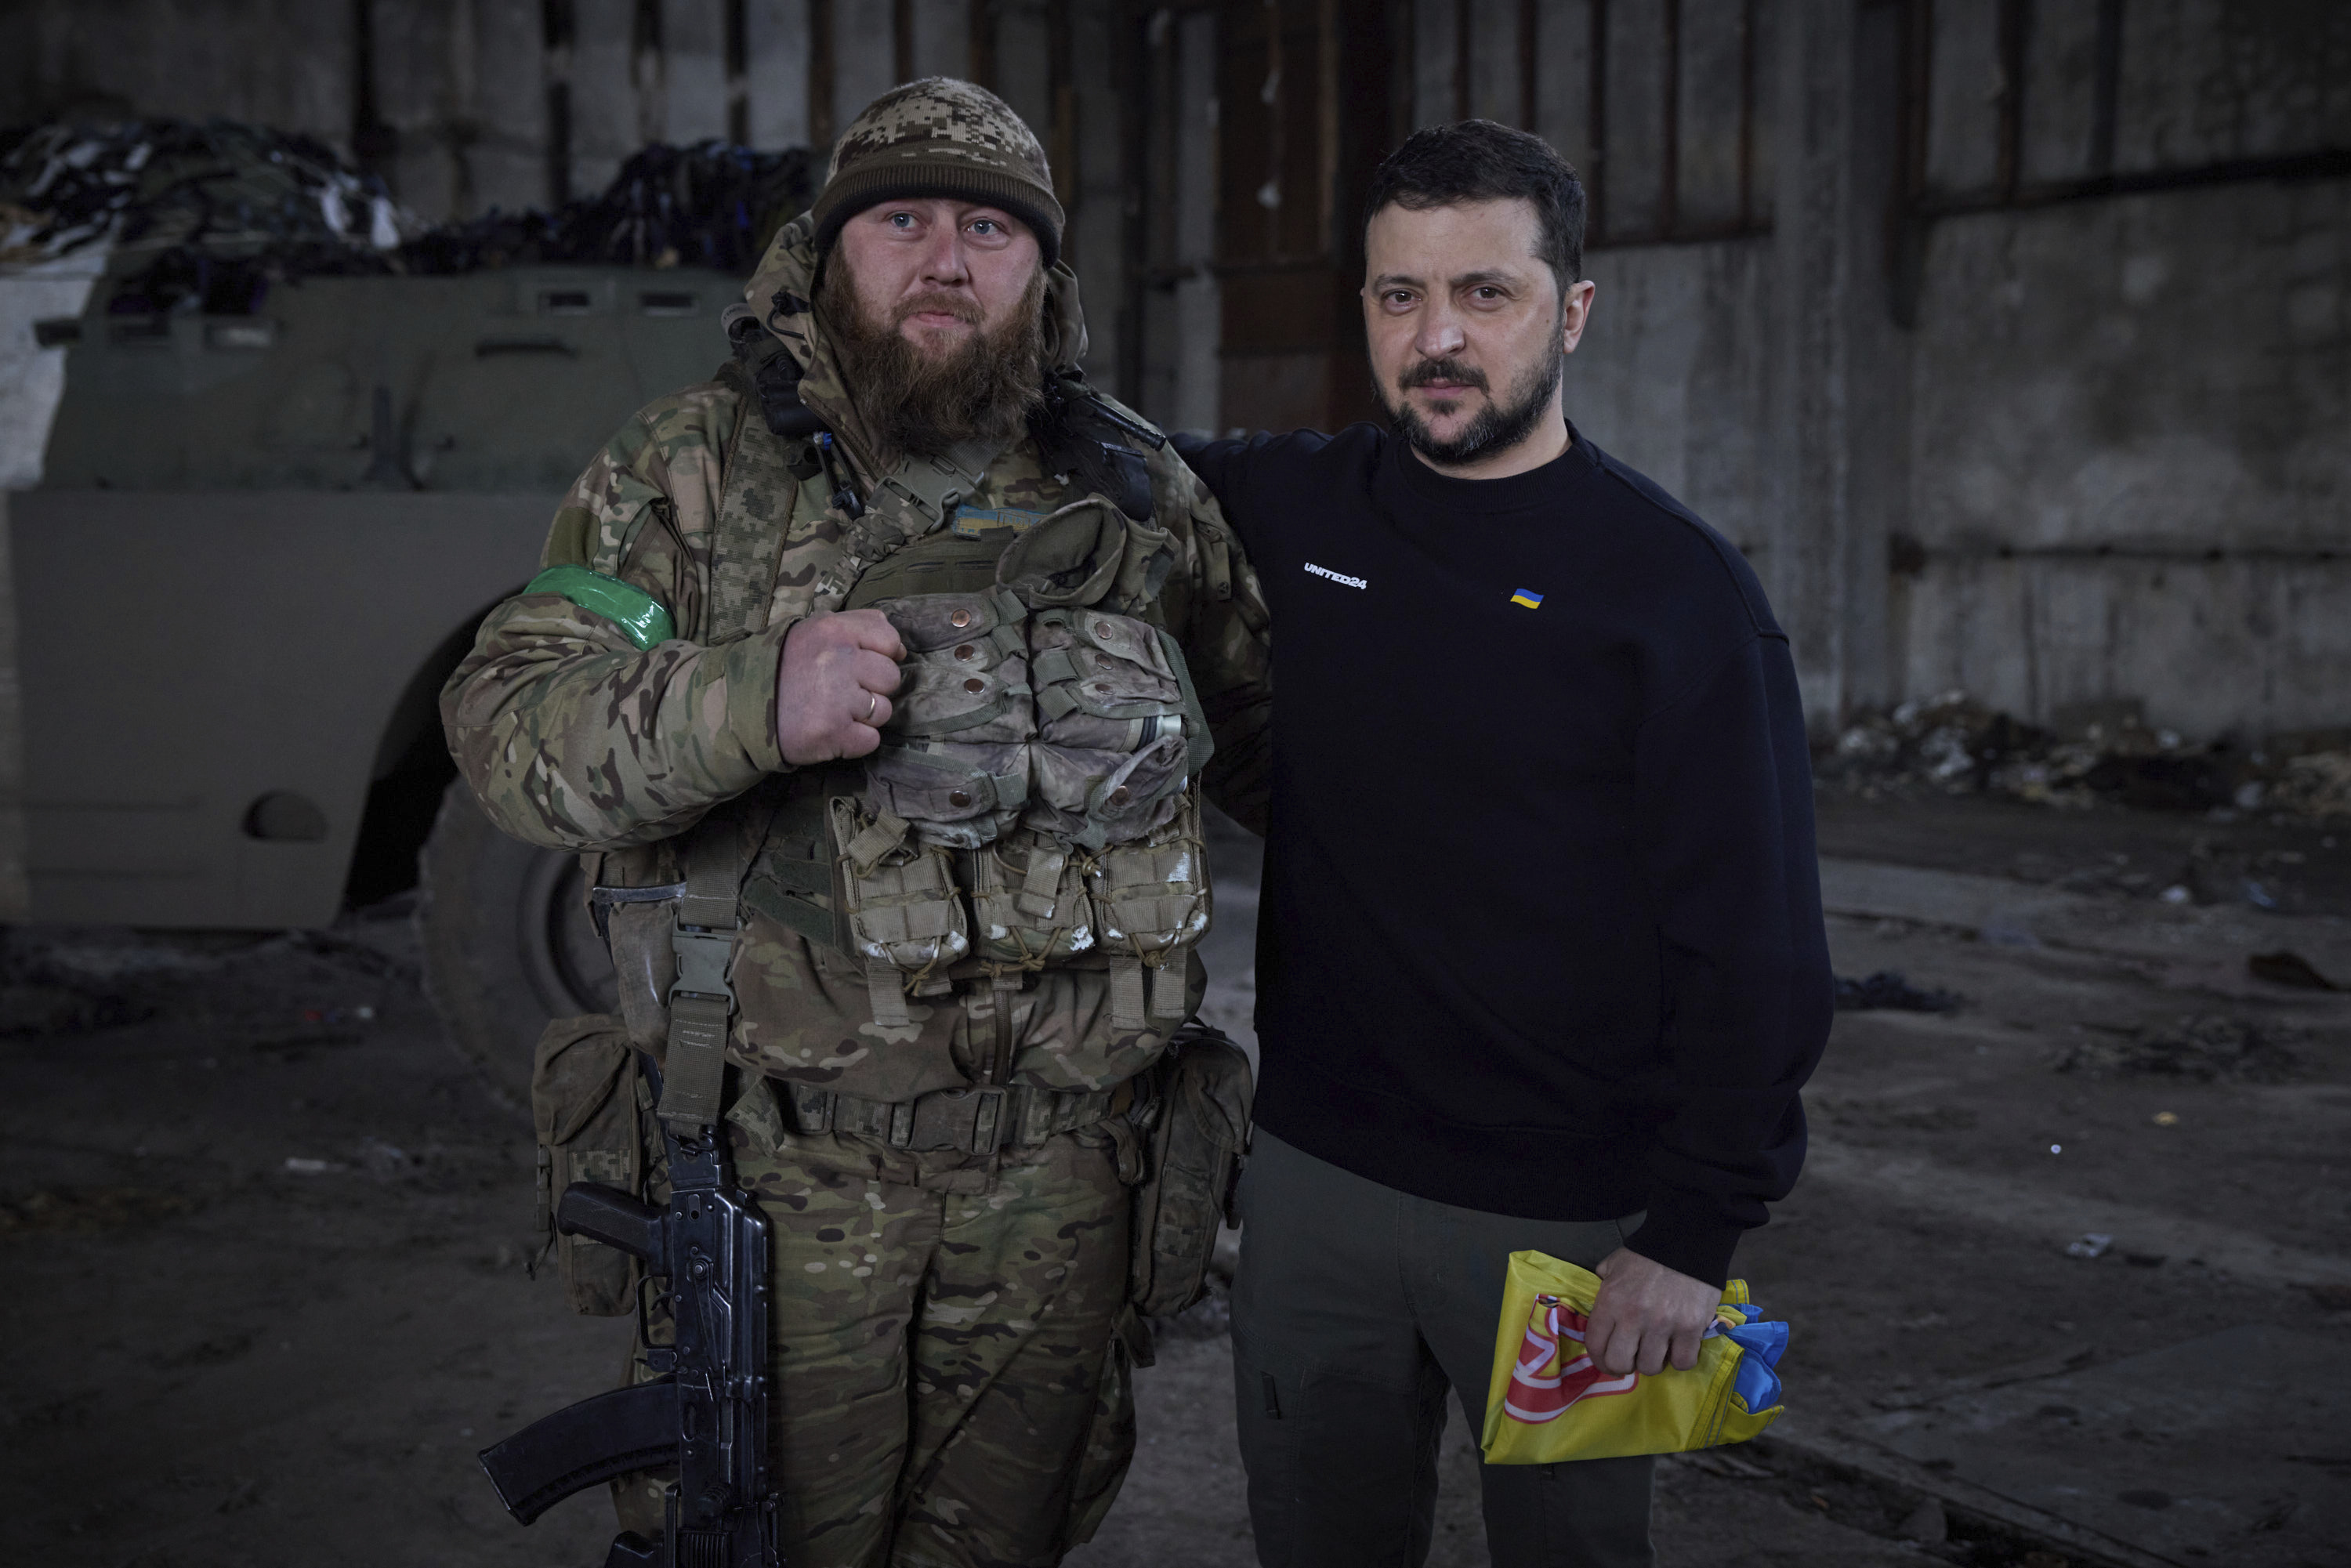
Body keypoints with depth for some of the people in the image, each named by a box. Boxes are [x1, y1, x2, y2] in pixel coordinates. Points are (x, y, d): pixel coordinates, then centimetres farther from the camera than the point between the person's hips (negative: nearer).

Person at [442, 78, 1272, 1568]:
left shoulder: (1138, 490, 6)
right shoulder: (691, 474, -2)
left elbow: (1264, 732, 17)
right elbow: (505, 721, -11)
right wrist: (751, 703, -28)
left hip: (1058, 1169, 3)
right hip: (787, 1165, -2)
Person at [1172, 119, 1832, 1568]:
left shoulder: (1679, 587, -10)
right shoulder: (1294, 511, 2)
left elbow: (1758, 949, -11)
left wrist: (1696, 1236, -14)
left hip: (1573, 1217, -4)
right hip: (1312, 1178, 4)